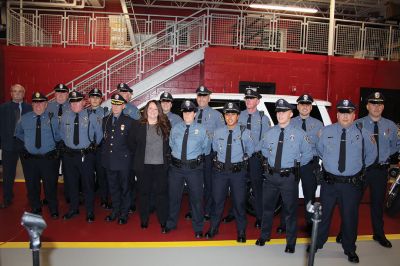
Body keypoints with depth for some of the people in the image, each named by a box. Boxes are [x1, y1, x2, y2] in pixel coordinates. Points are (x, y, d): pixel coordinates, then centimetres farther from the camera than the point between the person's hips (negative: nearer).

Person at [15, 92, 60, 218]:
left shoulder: (52, 119, -3)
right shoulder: (24, 119, 4)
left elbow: (58, 137, 5)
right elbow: (18, 134, 21)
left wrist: (53, 147, -1)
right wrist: (26, 144, 10)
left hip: (49, 159, -2)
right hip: (29, 158, 3)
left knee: (50, 186, 6)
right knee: (32, 186, 12)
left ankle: (54, 212, 23)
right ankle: (35, 210, 31)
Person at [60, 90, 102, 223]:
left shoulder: (91, 116, -9)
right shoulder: (65, 116, 1)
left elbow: (99, 133, 3)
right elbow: (62, 132, 18)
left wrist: (94, 144, 9)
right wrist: (67, 143, 15)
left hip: (86, 155, -3)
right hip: (69, 154, 4)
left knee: (88, 184, 4)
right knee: (71, 183, 15)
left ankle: (90, 212, 19)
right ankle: (73, 209, 33)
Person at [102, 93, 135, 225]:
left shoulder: (129, 121, -5)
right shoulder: (105, 120, 8)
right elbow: (104, 138, 14)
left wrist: (128, 154, -2)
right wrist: (104, 153, 9)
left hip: (123, 160, -4)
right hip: (109, 160, 4)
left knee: (124, 187, 7)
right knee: (113, 187, 15)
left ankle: (124, 213, 21)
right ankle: (115, 210, 30)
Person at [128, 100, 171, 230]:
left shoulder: (165, 125, 3)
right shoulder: (138, 125, 2)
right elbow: (131, 142, 9)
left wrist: (166, 154, 4)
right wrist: (140, 154, 8)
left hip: (161, 165, 0)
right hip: (143, 165, 0)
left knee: (162, 192, 4)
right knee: (144, 192, 9)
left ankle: (163, 221, 16)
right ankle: (144, 220, 23)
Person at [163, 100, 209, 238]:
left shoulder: (201, 130, -3)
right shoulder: (175, 128, 4)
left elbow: (205, 147, 8)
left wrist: (197, 156, 9)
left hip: (194, 168, -2)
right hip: (176, 166, 2)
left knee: (196, 197, 6)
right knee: (173, 196, 14)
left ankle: (198, 228, 25)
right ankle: (170, 224, 35)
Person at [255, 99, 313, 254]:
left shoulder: (299, 134, -7)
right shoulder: (270, 133, 3)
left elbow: (308, 153, 3)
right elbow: (263, 148, 22)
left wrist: (296, 165, 1)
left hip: (289, 177, -3)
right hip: (271, 175, 4)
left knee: (290, 209, 8)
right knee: (267, 206, 16)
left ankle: (291, 242, 26)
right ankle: (264, 235, 36)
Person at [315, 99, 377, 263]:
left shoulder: (363, 134, -3)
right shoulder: (326, 131, -2)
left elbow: (371, 155, 13)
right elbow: (319, 150, 15)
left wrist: (359, 167, 12)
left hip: (352, 184, 0)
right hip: (329, 182, 0)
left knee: (350, 216, 12)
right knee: (324, 213, 12)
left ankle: (349, 249, 32)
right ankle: (317, 242, 31)